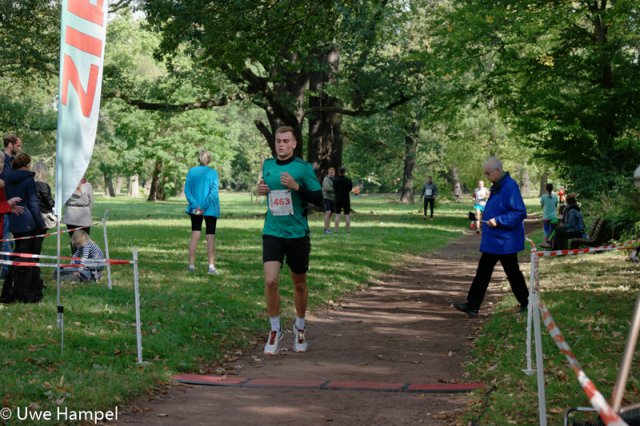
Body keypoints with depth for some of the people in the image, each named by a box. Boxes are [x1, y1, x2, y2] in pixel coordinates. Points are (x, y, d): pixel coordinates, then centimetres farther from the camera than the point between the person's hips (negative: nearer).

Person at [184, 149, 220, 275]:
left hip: (195, 209, 2)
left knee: (195, 235, 8)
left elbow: (187, 190, -4)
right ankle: (211, 266, -7)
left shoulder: (192, 172, 2)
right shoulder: (213, 172, -5)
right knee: (210, 237, 1)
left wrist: (195, 205, -10)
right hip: (211, 209, -2)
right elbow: (214, 191, -13)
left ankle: (191, 265, 9)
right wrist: (204, 207, -12)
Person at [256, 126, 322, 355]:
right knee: (270, 281, -14)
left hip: (297, 233, -2)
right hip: (272, 233, 2)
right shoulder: (267, 165, 6)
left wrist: (297, 187, -23)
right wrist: (261, 190, 1)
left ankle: (300, 328, 35)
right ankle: (275, 330, 4)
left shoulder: (303, 168, -7)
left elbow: (319, 199, -8)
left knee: (299, 284, 12)